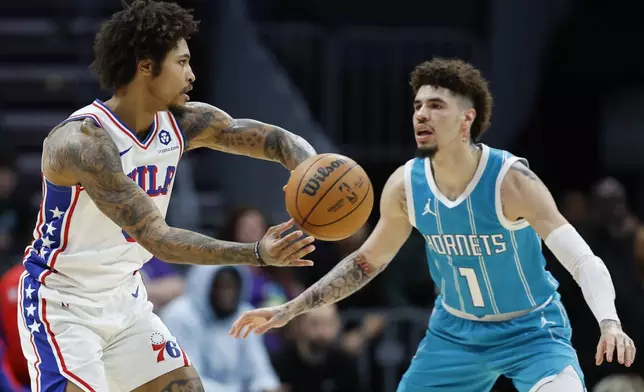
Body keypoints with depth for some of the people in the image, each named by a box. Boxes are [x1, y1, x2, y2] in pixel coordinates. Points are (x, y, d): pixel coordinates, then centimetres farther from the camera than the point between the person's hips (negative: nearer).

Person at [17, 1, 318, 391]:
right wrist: (257, 254, -41)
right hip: (61, 302, -8)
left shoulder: (185, 122, -5)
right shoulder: (82, 142, -29)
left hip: (123, 297, 8)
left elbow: (280, 140, 1)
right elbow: (156, 238, -34)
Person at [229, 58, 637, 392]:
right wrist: (289, 310, 2)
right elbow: (367, 261, 6)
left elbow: (584, 261, -31)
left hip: (531, 331, -5)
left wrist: (610, 323, -50)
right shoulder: (404, 186, -11)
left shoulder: (510, 181, -26)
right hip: (455, 333, 5)